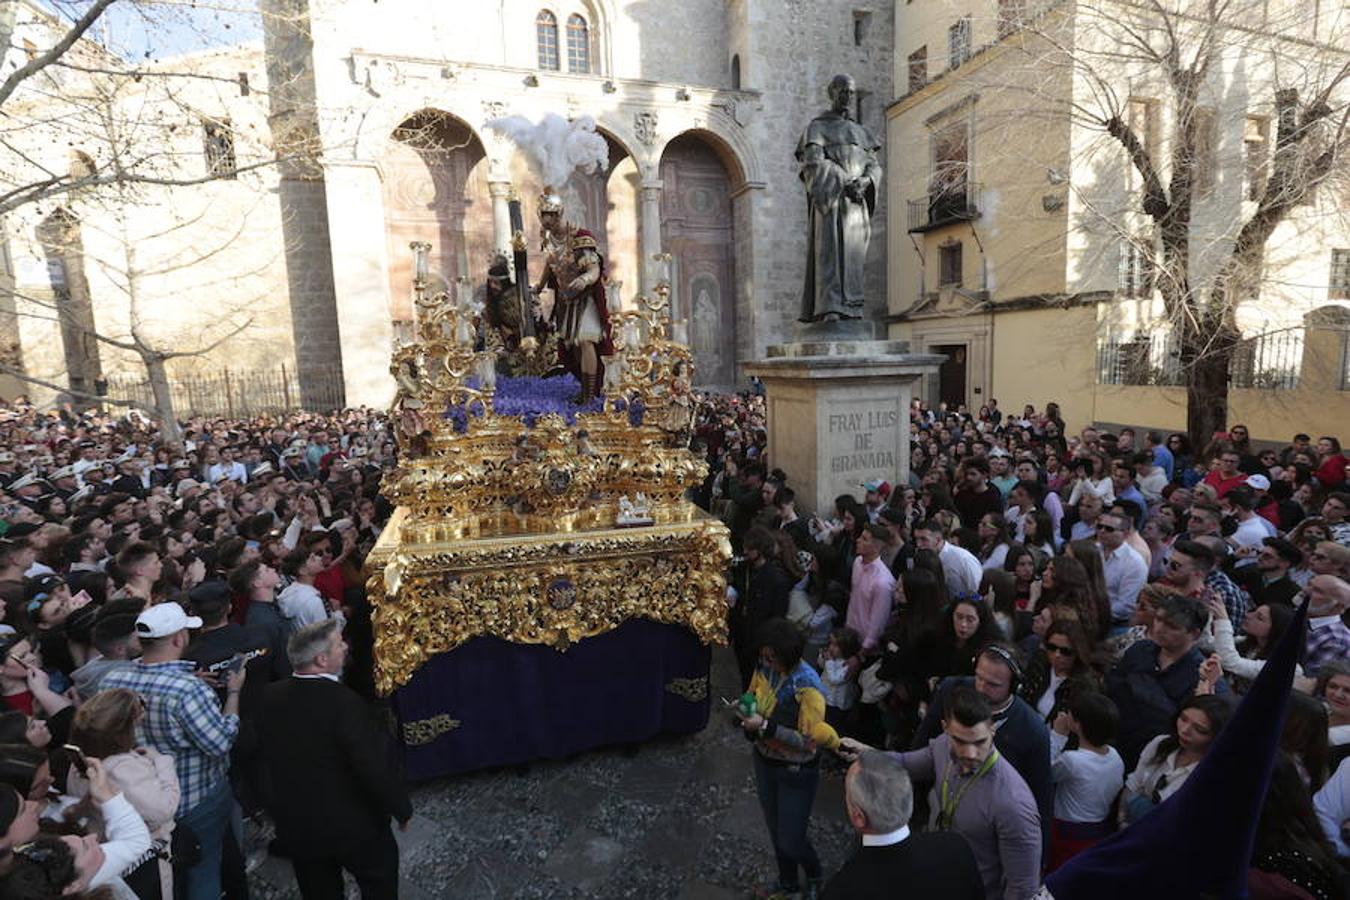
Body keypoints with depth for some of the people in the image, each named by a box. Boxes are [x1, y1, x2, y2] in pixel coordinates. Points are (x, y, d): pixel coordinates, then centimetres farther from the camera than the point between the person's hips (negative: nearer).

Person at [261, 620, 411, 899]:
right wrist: (402, 809, -13)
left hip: (294, 827, 6)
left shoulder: (270, 696, -11)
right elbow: (374, 768, -27)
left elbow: (263, 757, 3)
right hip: (353, 824, -5)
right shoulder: (344, 702, -30)